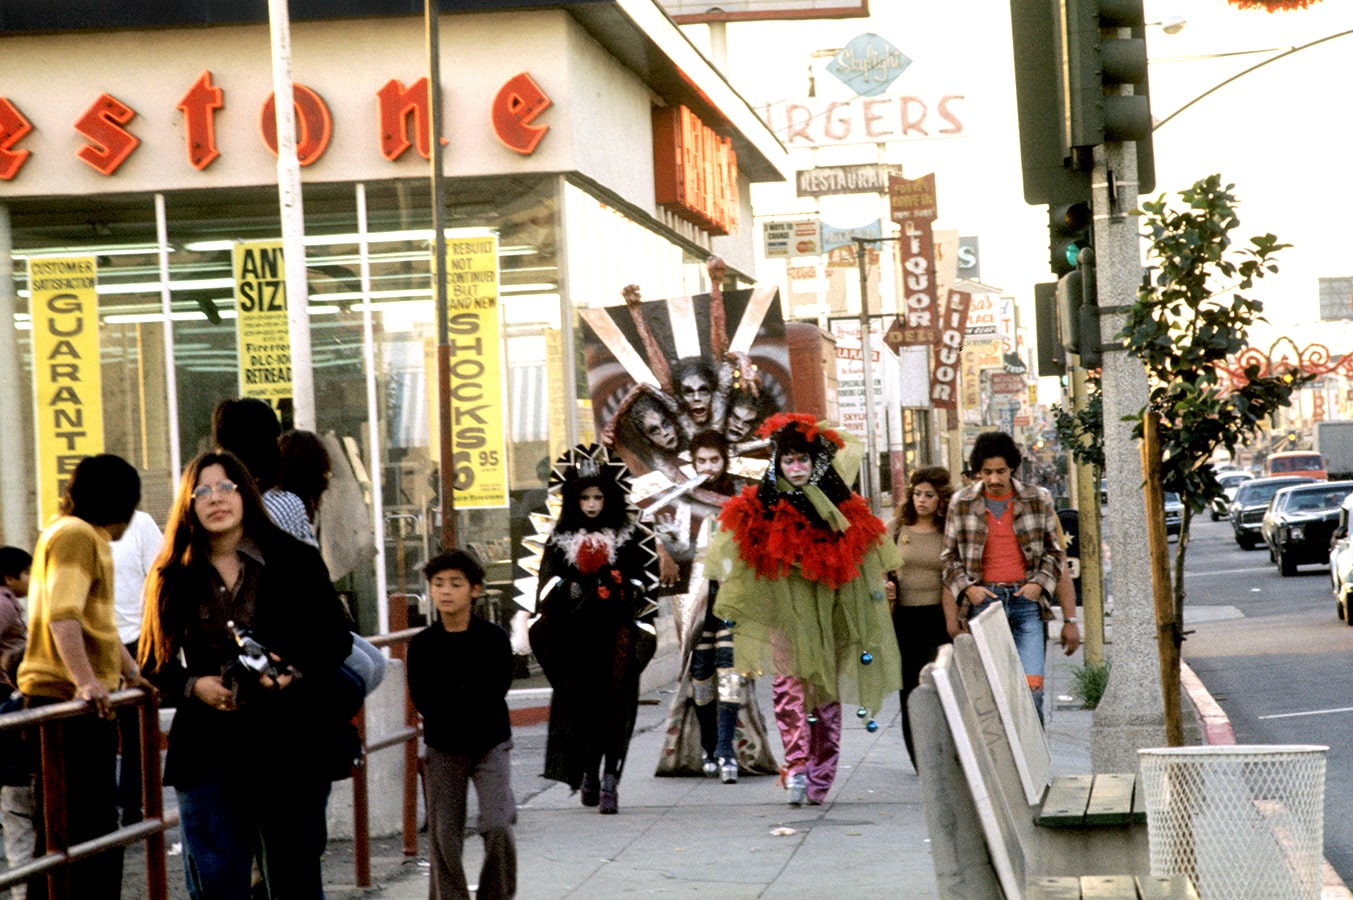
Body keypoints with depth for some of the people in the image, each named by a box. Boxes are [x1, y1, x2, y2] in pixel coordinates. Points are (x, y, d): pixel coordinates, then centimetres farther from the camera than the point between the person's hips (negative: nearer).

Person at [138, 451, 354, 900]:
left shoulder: (297, 561, 2)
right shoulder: (173, 578, 6)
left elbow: (336, 639, 3)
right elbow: (154, 662, 10)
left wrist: (296, 672, -16)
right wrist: (195, 686, -10)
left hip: (290, 744, -1)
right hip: (209, 751, 1)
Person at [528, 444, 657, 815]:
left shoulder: (632, 538, 5)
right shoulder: (561, 541, 11)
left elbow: (645, 584, 2)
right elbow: (548, 593, 10)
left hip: (616, 638, -2)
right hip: (574, 641, 2)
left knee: (615, 704, -7)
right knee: (578, 701, 2)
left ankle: (609, 779, -8)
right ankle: (588, 775, 13)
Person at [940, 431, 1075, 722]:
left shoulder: (1038, 500, 6)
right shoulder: (962, 503, 7)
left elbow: (1054, 552, 14)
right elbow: (949, 557, 12)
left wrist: (1039, 583, -2)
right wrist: (967, 588, -4)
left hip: (1026, 600, 0)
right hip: (984, 598, 0)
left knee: (1031, 686, -9)